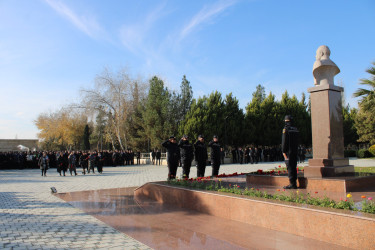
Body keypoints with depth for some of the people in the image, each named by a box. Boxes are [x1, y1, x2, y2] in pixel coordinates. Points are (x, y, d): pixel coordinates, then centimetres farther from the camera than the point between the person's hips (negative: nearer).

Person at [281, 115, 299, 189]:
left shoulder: (286, 129, -10)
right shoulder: (296, 129, 12)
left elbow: (284, 141, -14)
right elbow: (297, 141, 15)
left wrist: (283, 151, -10)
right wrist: (296, 150, 19)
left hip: (288, 152, -7)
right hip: (295, 151, 7)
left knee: (290, 167, -6)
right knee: (294, 167, 11)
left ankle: (292, 184, -7)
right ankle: (294, 183, 16)